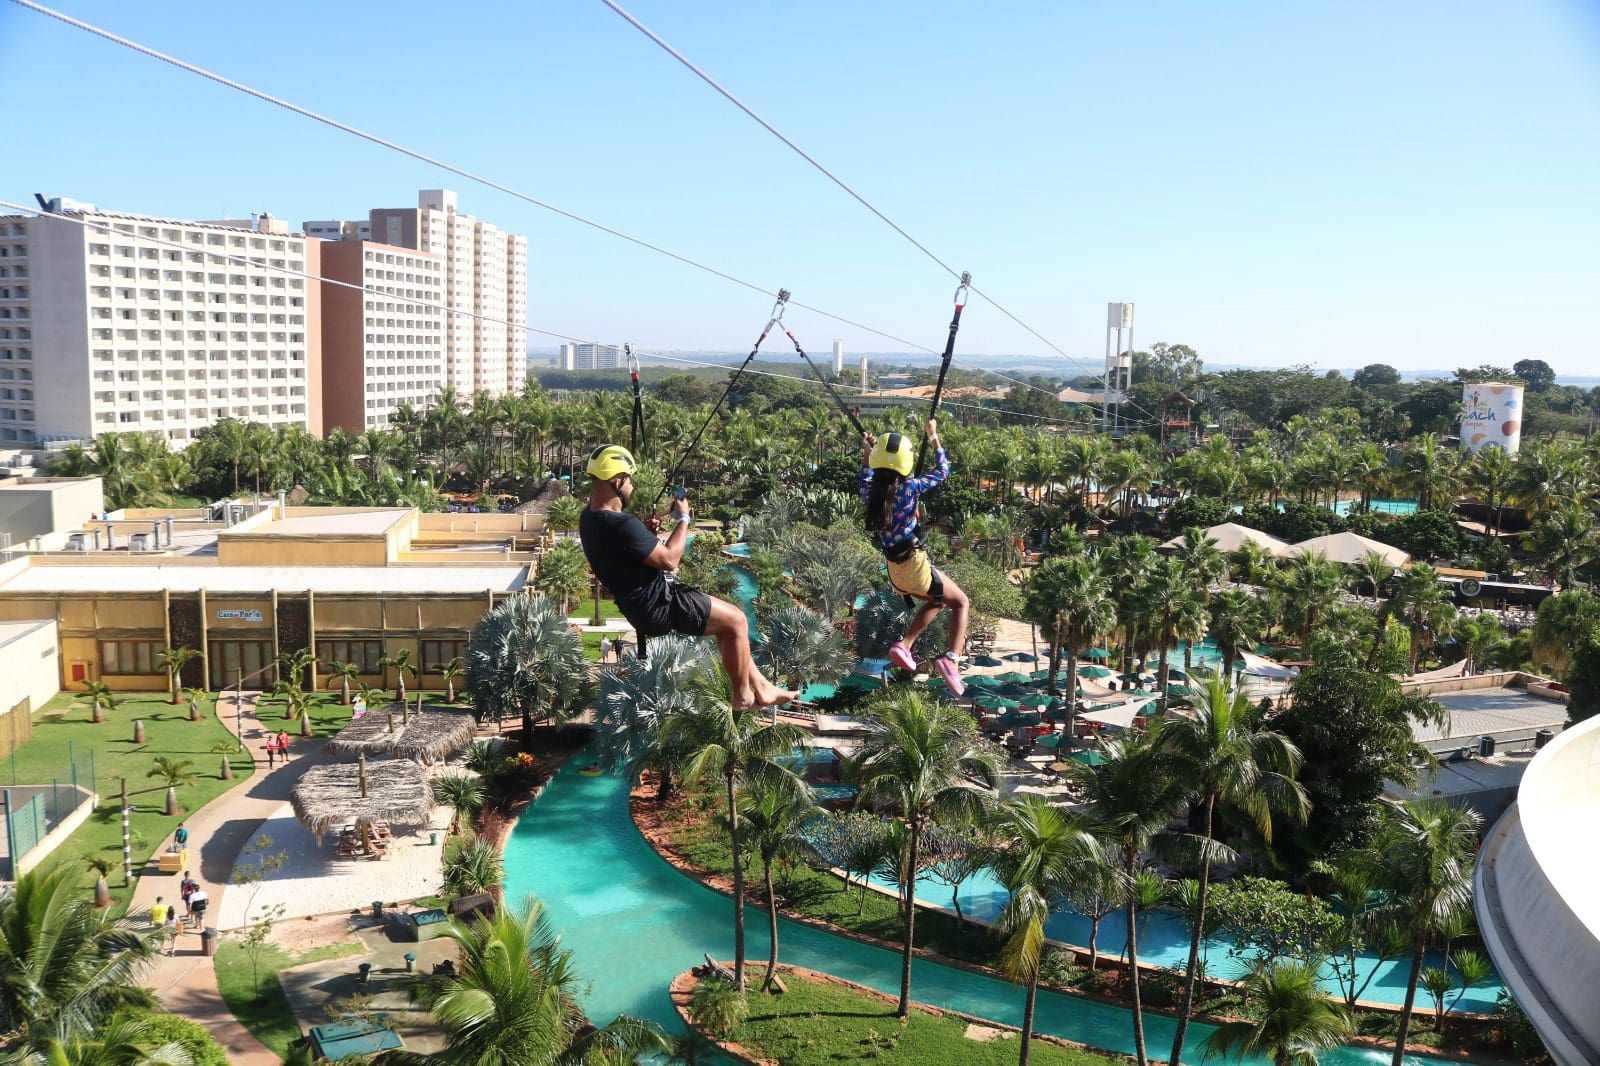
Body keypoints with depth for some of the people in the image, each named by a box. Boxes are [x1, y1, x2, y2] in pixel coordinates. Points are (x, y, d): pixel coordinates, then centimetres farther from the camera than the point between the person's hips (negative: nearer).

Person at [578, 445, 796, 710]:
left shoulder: (589, 517, 2)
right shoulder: (622, 526, -29)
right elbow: (669, 560, -22)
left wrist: (646, 532, 3)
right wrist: (683, 519, -9)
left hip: (639, 605, 10)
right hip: (659, 608, -10)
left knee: (727, 618, 20)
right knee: (736, 620, 3)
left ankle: (761, 687, 25)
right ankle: (743, 697, 17)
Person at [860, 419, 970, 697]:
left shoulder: (872, 492, -1)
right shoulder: (909, 488, -17)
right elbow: (942, 471, -1)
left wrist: (866, 453, 30)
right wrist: (934, 437, 7)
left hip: (895, 572, 6)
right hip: (916, 567, -6)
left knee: (937, 602, 31)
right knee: (960, 602, 14)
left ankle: (904, 645, 14)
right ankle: (952, 658, -9)